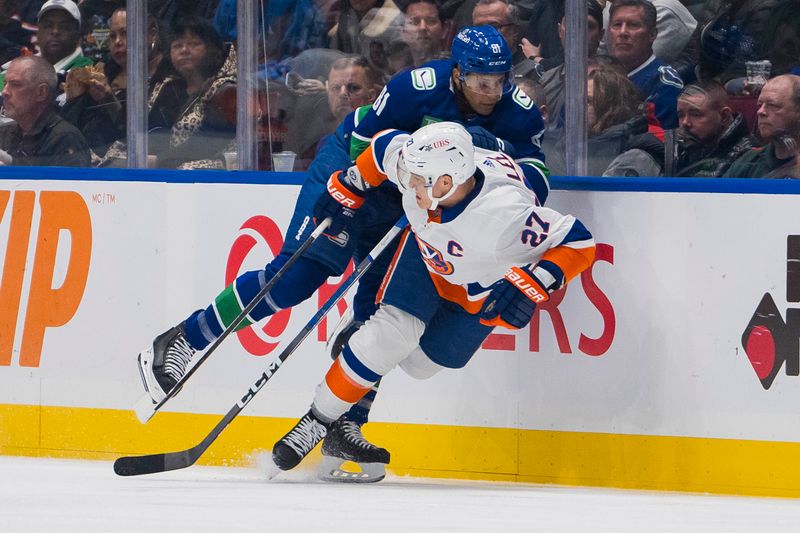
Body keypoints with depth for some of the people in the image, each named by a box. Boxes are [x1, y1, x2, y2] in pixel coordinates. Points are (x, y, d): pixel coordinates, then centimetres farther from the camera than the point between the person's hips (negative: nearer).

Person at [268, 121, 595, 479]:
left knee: (420, 362, 0)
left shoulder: (505, 214, -45)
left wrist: (534, 286, -49)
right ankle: (319, 419, -7)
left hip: (482, 289, -2)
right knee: (394, 330, -17)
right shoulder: (414, 165, -31)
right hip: (428, 252, 2)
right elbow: (385, 145, -7)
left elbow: (579, 244, -38)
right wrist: (347, 188, 2)